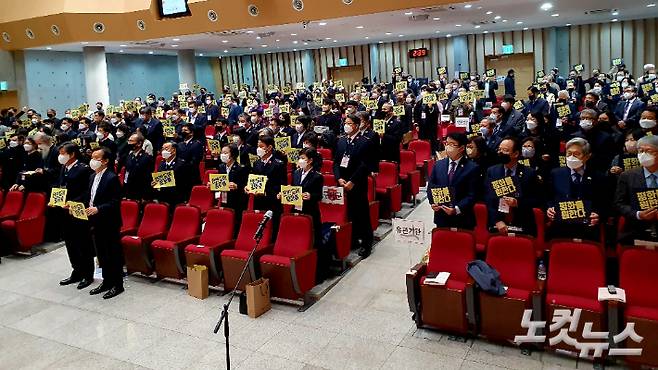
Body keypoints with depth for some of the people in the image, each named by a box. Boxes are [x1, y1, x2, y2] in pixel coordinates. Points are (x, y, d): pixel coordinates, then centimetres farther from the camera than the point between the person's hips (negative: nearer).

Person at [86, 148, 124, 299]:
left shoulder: (112, 178, -14)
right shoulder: (93, 177, 13)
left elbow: (115, 202, -18)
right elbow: (91, 198, 19)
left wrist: (98, 209, -26)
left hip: (109, 224, -8)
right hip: (96, 223, 9)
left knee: (113, 255, 1)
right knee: (102, 255, 16)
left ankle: (117, 285, 11)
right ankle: (107, 282, 29)